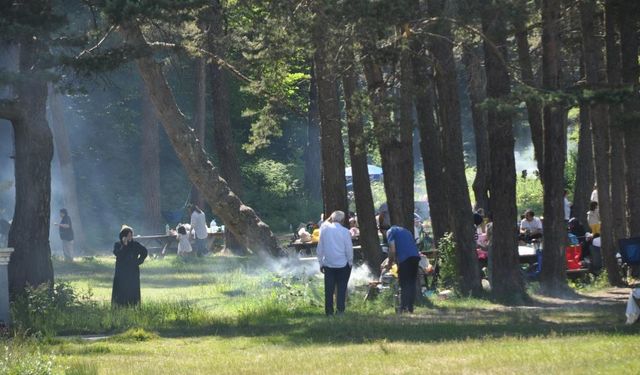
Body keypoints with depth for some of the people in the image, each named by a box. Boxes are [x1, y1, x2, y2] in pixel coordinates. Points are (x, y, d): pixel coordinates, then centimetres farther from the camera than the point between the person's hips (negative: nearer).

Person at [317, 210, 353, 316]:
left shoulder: (324, 230, -2)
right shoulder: (345, 232, -9)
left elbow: (320, 248, 4)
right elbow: (349, 249, -5)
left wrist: (320, 263, 12)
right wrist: (350, 262, 9)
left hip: (328, 264, 2)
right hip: (342, 264, -2)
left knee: (329, 288, 6)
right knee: (341, 288, 5)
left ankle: (329, 311, 5)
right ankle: (340, 310, 1)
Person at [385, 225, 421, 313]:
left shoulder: (390, 232, 6)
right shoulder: (405, 230, 28)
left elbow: (392, 251, -4)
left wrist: (390, 264, 10)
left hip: (404, 259, -6)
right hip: (415, 256, 6)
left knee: (404, 285, -3)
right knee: (412, 284, 12)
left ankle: (403, 308, -7)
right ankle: (410, 308, 14)